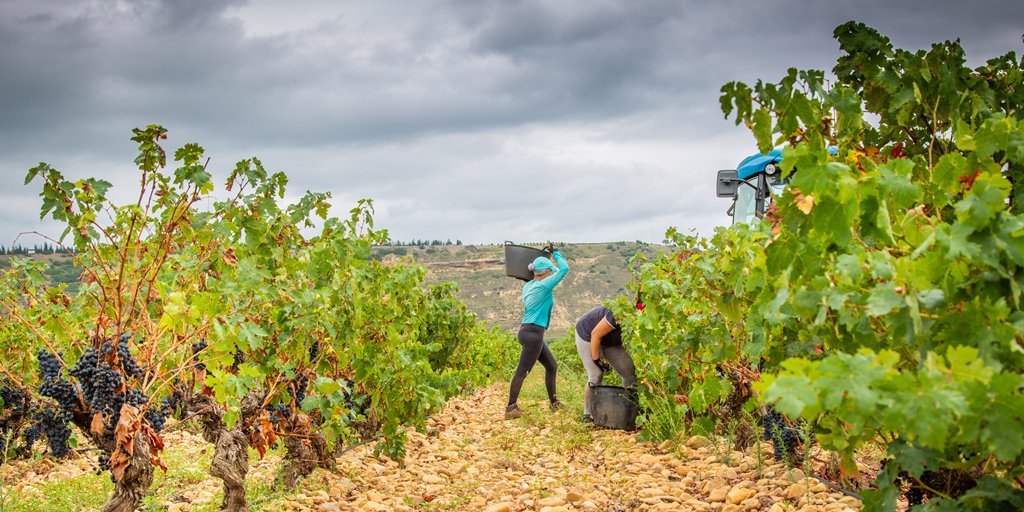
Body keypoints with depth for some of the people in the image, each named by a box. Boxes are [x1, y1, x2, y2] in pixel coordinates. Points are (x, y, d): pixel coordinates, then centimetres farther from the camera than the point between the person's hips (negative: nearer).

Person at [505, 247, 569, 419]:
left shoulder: (528, 285, 11)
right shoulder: (544, 285, -12)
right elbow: (564, 268, -8)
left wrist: (544, 257, 31)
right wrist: (555, 253, 6)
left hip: (529, 332, 10)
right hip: (533, 334, -10)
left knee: (552, 366, 18)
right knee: (522, 371, -8)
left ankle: (554, 403, 26)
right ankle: (511, 408, -6)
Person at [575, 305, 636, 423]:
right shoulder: (617, 317, -39)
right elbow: (595, 334, -28)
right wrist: (596, 360, -21)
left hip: (610, 340, 7)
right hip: (587, 335, -7)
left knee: (629, 370, -5)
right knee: (596, 375, -15)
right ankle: (588, 414, -3)